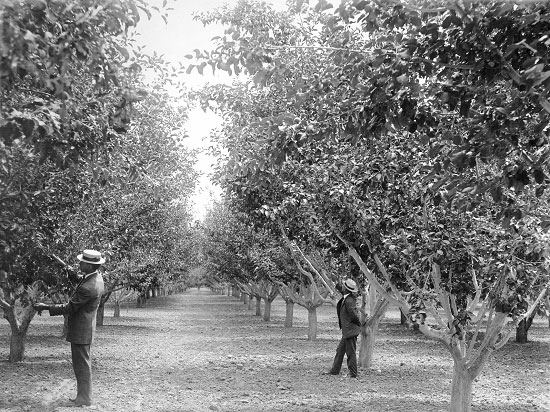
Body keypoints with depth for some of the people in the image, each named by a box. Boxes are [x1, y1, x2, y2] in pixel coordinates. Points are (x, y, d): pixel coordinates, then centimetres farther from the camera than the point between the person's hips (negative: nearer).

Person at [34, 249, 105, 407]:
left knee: (82, 365, 0)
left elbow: (69, 308, -19)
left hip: (80, 331, -10)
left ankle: (84, 399, 8)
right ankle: (84, 394, 27)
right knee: (83, 364, 17)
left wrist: (46, 307, -12)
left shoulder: (88, 287, -28)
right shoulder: (97, 277, 3)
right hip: (85, 329, 10)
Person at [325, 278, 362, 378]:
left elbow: (353, 314, -22)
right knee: (340, 350, 16)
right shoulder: (348, 299, 9)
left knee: (351, 353, -1)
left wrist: (358, 323, -9)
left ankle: (353, 374, 7)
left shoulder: (348, 300, -20)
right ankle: (334, 370, 24)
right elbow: (353, 314, 19)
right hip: (347, 331, 10)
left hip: (350, 330, -10)